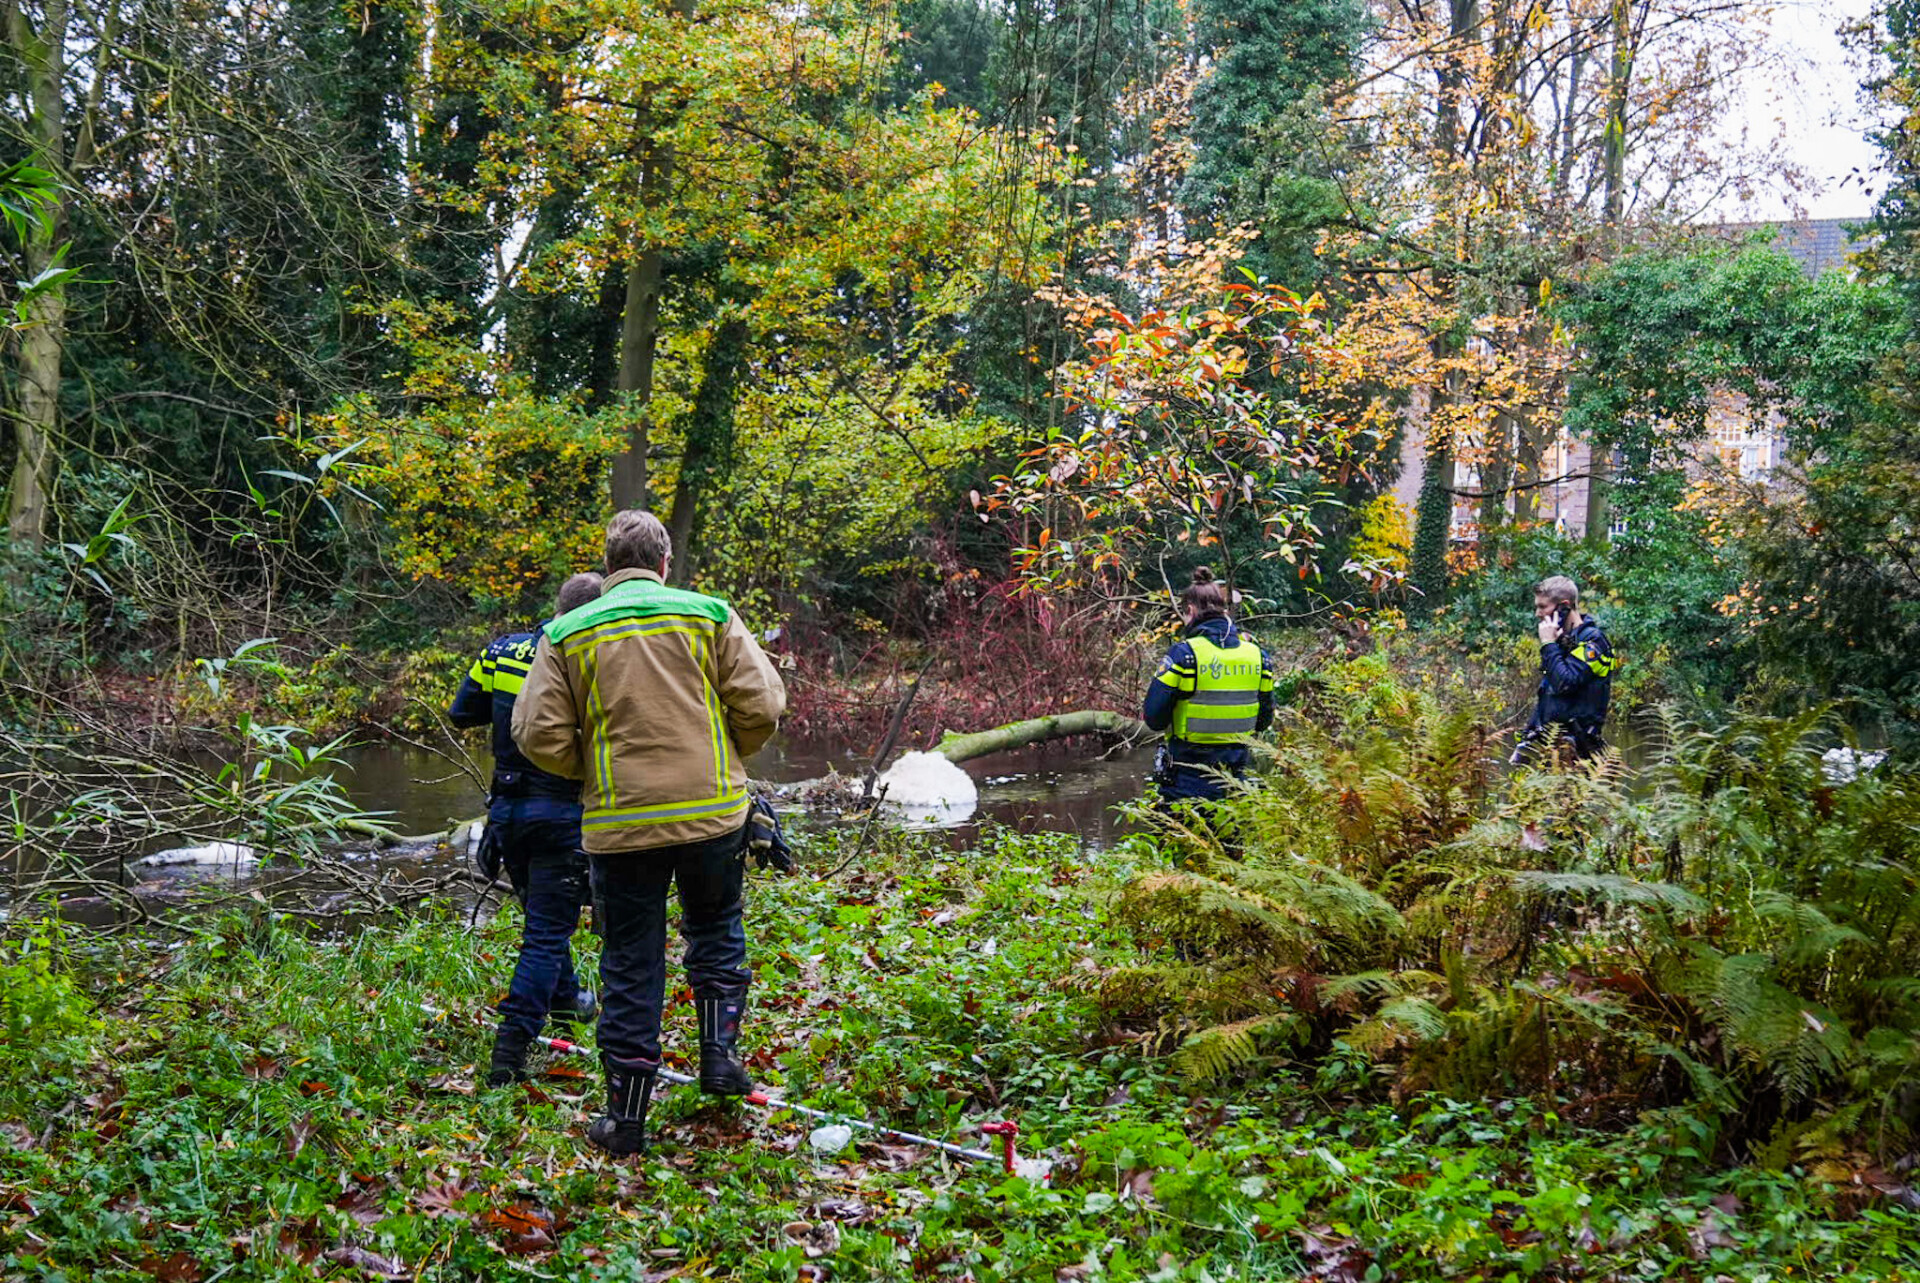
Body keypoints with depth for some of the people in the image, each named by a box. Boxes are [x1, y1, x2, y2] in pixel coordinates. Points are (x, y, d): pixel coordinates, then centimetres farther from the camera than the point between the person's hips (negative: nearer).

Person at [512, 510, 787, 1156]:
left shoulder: (567, 633, 1)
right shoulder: (709, 615, 1)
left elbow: (538, 735, -3)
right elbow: (762, 704, -3)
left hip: (619, 823, 0)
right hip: (712, 811, 0)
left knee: (630, 964, 8)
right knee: (715, 930, 25)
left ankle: (626, 1115, 12)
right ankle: (720, 1052, 16)